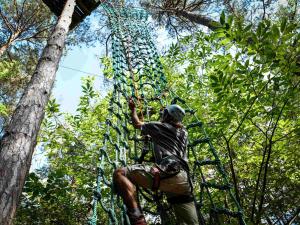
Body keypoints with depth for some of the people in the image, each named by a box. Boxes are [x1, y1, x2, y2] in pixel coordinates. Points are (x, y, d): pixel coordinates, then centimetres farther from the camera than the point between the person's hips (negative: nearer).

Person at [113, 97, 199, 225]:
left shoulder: (159, 126, 16)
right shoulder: (184, 133, 30)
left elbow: (137, 124, 32)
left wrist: (133, 109, 49)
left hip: (169, 172, -7)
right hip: (184, 180, 8)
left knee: (120, 174, -14)